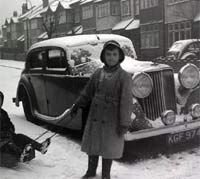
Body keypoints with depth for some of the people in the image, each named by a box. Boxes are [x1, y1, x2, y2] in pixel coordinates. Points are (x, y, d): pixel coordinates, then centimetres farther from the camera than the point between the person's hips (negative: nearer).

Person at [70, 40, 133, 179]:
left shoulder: (124, 76, -14)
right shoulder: (98, 73, 0)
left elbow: (126, 101, -15)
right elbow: (87, 93, 12)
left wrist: (124, 124, -17)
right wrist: (76, 106, 18)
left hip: (111, 119, -4)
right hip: (95, 116, 5)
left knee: (108, 146, 9)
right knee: (92, 143, 16)